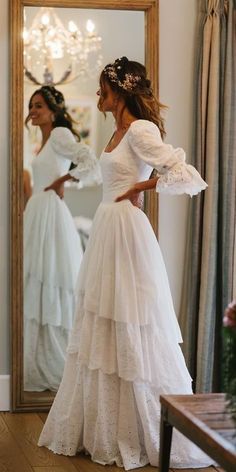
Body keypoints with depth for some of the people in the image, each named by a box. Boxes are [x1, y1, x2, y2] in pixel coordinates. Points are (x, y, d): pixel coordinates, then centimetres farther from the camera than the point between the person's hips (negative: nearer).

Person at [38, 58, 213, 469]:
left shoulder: (140, 131, -14)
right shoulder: (120, 131, 13)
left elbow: (191, 179, -22)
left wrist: (142, 185, -16)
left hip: (126, 233, -10)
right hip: (107, 231, 10)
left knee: (132, 338, -3)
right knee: (103, 335, 12)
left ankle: (148, 437, 8)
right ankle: (103, 430, 22)